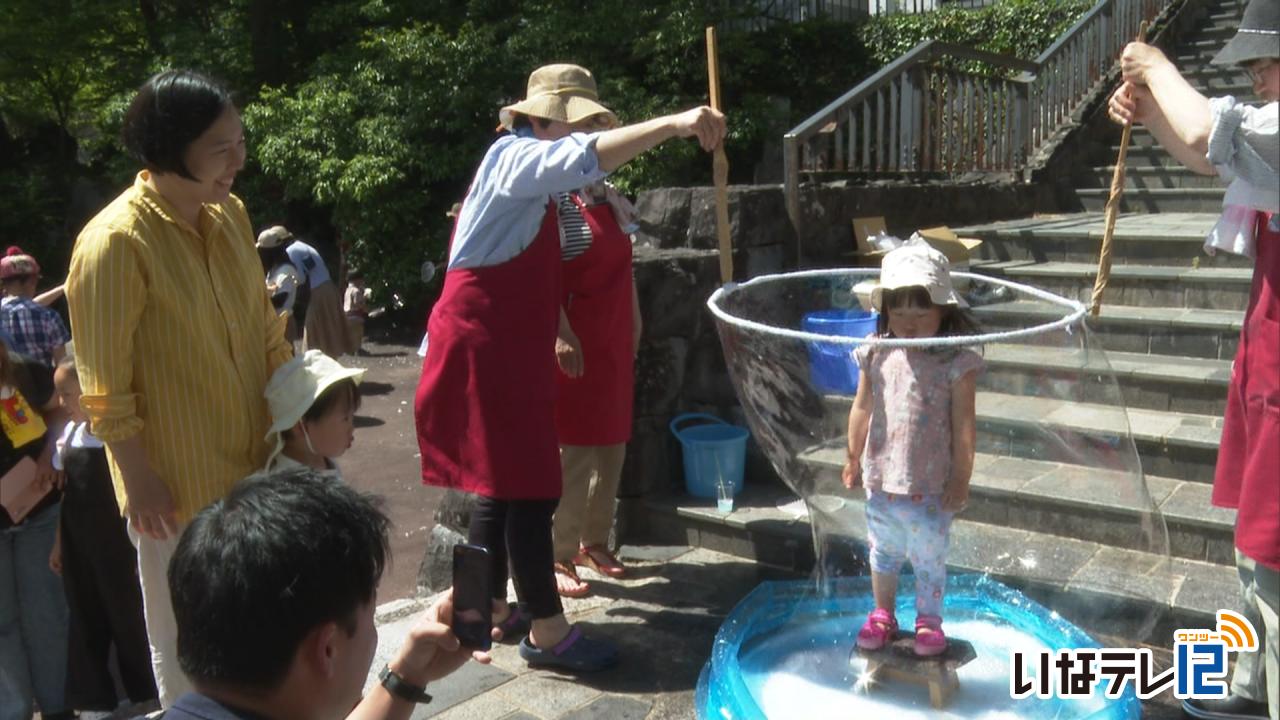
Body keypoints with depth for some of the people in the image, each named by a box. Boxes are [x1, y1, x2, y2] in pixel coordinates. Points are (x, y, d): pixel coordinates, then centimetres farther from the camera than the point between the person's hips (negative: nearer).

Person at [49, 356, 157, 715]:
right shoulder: (68, 433, 5)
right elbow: (68, 496, 12)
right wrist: (60, 544, 14)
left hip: (117, 546, -6)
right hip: (79, 548, 6)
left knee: (129, 621, 7)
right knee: (86, 621, 14)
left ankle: (147, 699, 24)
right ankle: (97, 701, 29)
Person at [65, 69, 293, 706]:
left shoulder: (230, 214, 2)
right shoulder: (115, 241, -20)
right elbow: (105, 386, -16)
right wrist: (140, 481, -13)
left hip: (252, 463, 6)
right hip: (177, 482, -6)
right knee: (187, 638, 12)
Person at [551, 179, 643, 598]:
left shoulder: (611, 199, 14)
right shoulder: (555, 198, -11)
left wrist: (634, 328, 18)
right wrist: (561, 333, -24)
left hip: (614, 343, 8)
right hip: (575, 343, -8)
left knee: (612, 445, 12)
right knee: (574, 449, -5)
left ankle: (594, 542, 26)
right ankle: (559, 557, 6)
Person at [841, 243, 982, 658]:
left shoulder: (956, 363, -15)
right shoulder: (876, 355, -4)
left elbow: (964, 425, -11)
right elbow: (862, 409, 6)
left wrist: (961, 478, -9)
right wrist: (854, 459, 10)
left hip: (931, 484, -3)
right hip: (881, 477, 4)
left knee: (929, 557, 13)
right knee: (883, 551, 20)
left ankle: (929, 620, 33)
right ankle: (882, 614, 39)